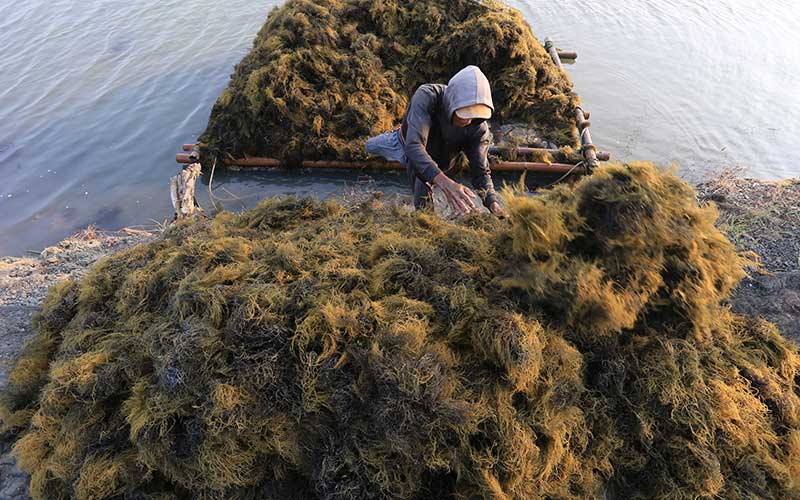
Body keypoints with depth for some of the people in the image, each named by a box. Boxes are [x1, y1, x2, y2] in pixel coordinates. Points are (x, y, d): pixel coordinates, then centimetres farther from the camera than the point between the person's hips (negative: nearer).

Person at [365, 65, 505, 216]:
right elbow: (414, 146, -57)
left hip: (436, 160, 1)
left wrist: (494, 203, -53)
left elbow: (481, 171, -32)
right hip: (407, 144, 0)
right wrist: (445, 183, -72)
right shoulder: (426, 97, -45)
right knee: (371, 147, 17)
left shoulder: (479, 128, -36)